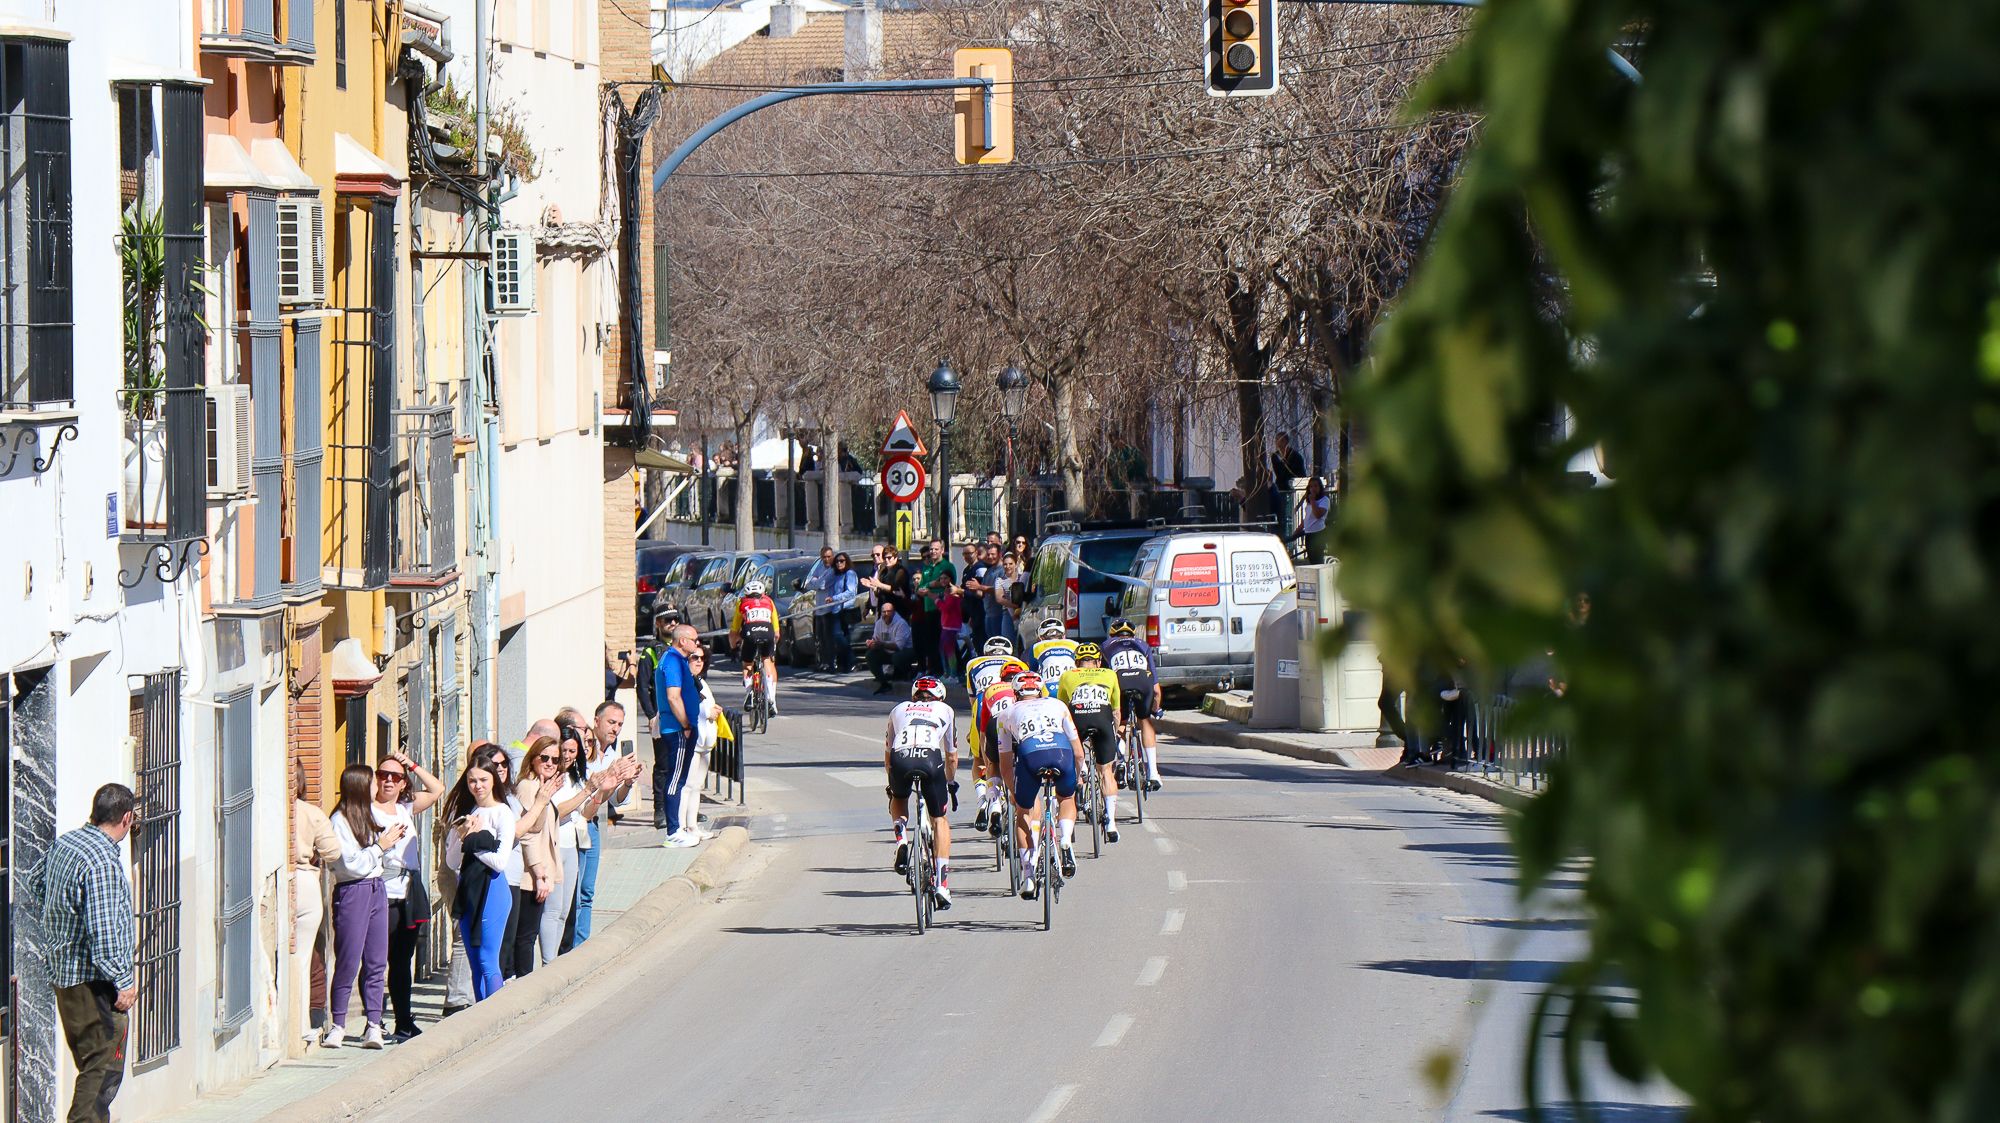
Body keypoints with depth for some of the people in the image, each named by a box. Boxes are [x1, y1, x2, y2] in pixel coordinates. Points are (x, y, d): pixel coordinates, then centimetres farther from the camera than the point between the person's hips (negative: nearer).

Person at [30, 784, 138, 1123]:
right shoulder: (103, 862, -21)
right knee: (104, 1070, -7)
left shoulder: (63, 844, 7)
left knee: (92, 1065, 18)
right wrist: (123, 982, -17)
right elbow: (103, 932, -23)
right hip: (94, 981, -10)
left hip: (63, 972, 10)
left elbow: (35, 883, 26)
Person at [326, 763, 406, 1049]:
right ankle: (338, 1025, 4)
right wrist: (381, 846, -9)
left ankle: (373, 1025, 3)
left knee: (377, 961, 3)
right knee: (348, 961, -4)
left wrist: (391, 841, 4)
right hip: (352, 893, -7)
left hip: (377, 889, 7)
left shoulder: (369, 815, 14)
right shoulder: (340, 820, -9)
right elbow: (354, 864, -15)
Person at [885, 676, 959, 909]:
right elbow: (951, 756, 36)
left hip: (901, 759, 1)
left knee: (898, 800, 34)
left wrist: (892, 781, 52)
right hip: (930, 758, -1)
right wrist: (951, 781, 53)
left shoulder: (899, 710, 33)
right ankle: (942, 883, 8)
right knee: (940, 820, 18)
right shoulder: (945, 710, 30)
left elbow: (887, 754, 38)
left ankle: (901, 839, 5)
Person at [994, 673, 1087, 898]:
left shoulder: (1006, 714, 32)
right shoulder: (1057, 705, 34)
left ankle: (1028, 873, 12)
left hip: (1029, 755, -1)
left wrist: (1013, 793, 47)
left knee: (1023, 812, 22)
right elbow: (1078, 752, 35)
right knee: (1067, 798, 32)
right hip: (1061, 752, 1)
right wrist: (1079, 776, 51)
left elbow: (1005, 764, 33)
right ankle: (1066, 842, 6)